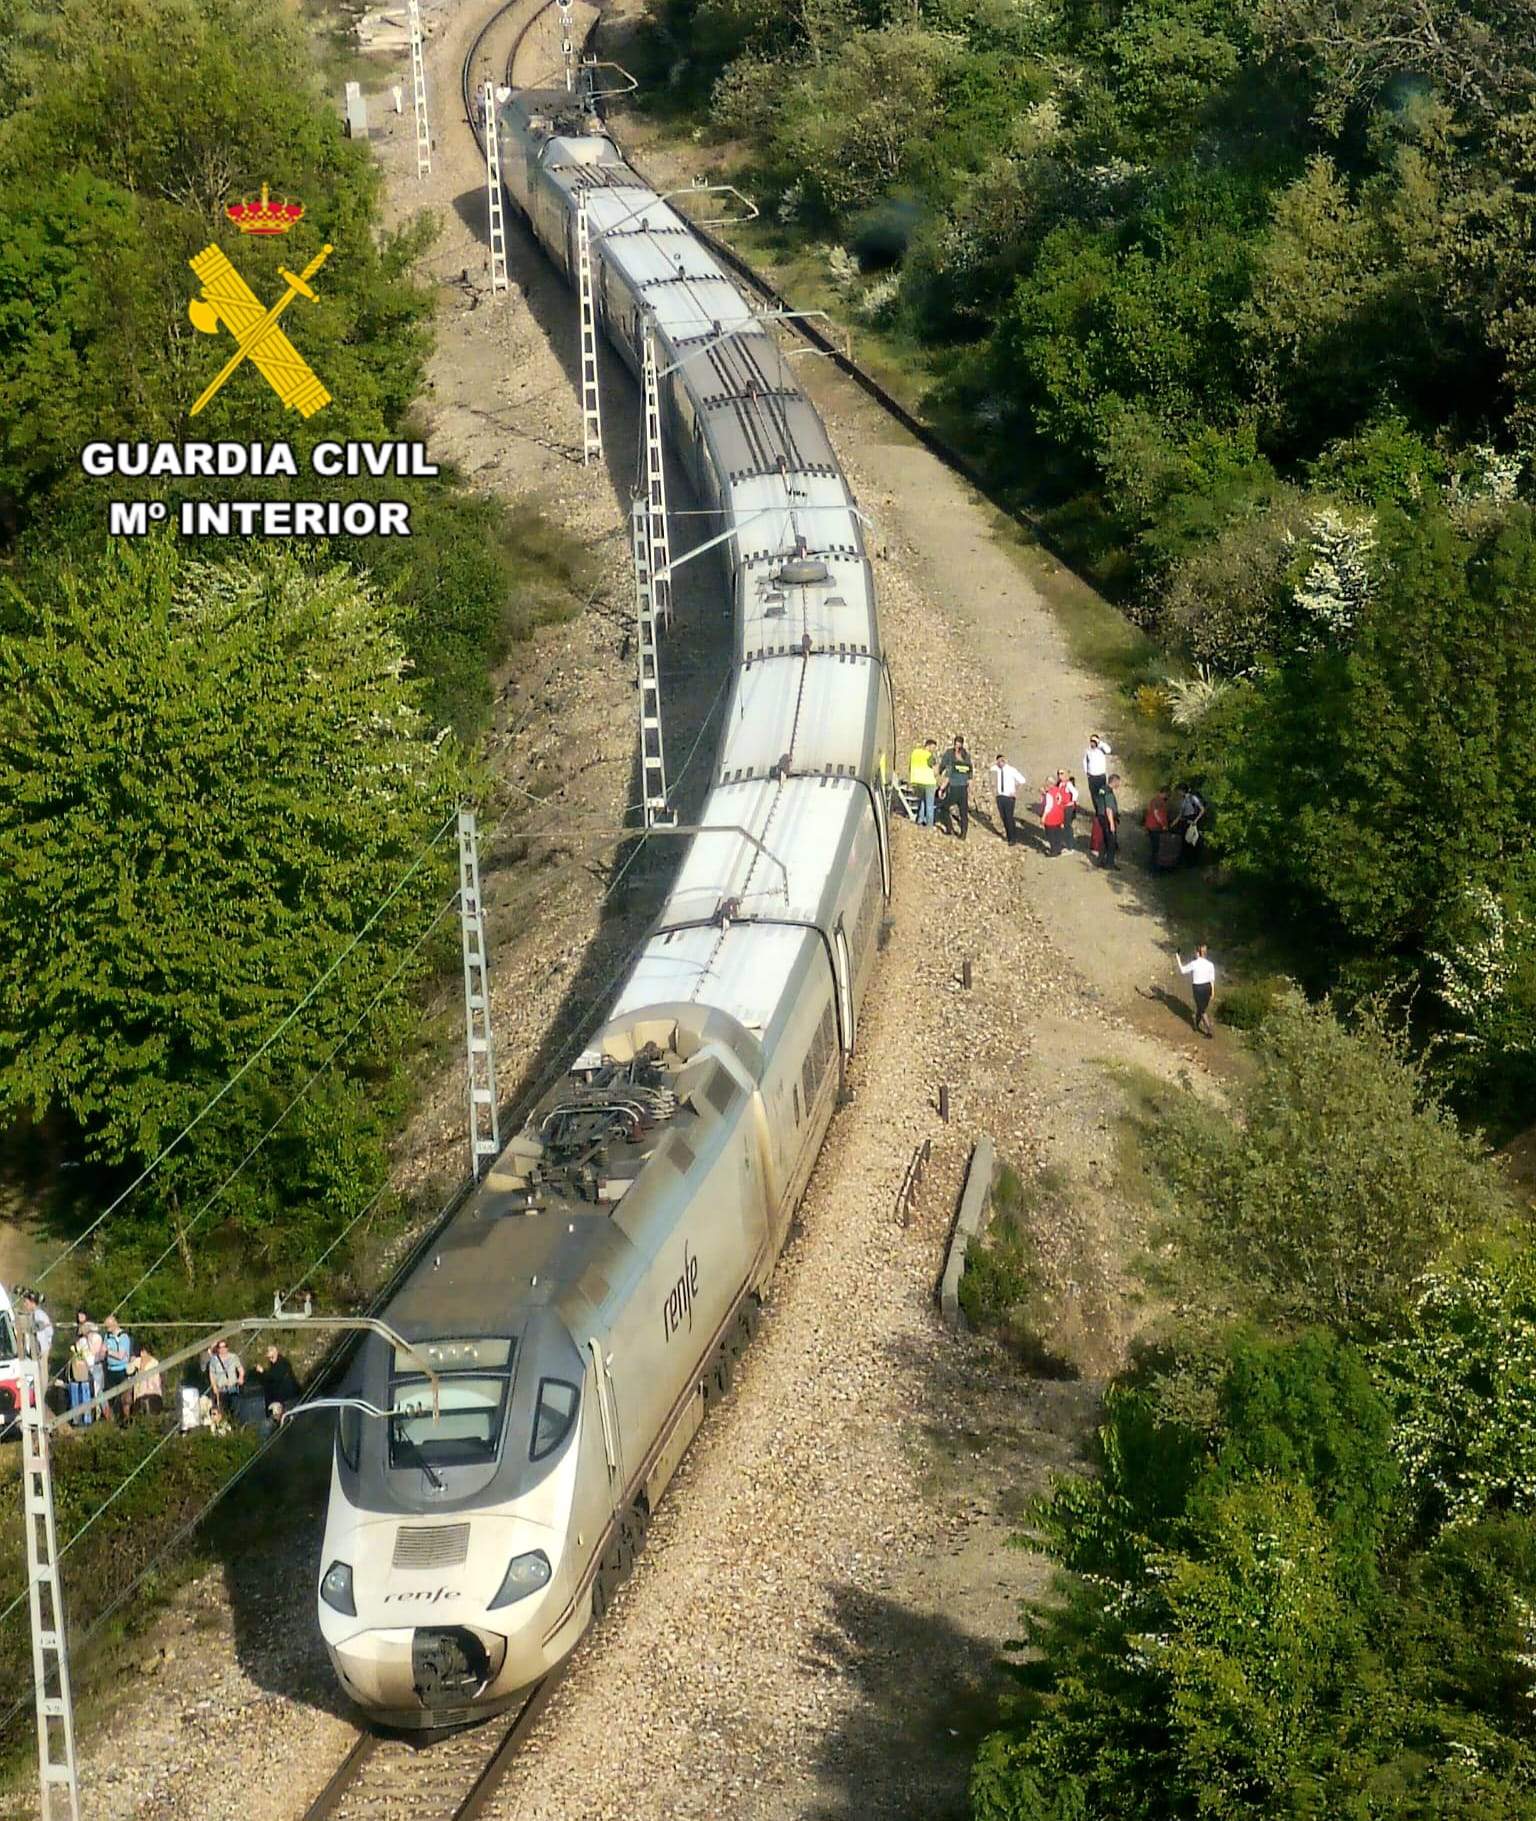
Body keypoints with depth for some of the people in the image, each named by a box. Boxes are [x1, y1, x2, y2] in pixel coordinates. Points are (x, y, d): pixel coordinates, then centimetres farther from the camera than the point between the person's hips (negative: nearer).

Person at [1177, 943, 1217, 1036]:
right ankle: (1197, 1024, 43)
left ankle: (1210, 1031, 3)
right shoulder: (1210, 964, -7)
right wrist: (1212, 991, 11)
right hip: (1207, 987, 4)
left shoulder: (1194, 964, -19)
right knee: (1201, 1007, 25)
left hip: (1198, 988, -4)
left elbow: (1182, 970, -4)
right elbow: (1212, 979, -1)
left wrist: (1177, 958, 4)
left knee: (1202, 1011, 5)